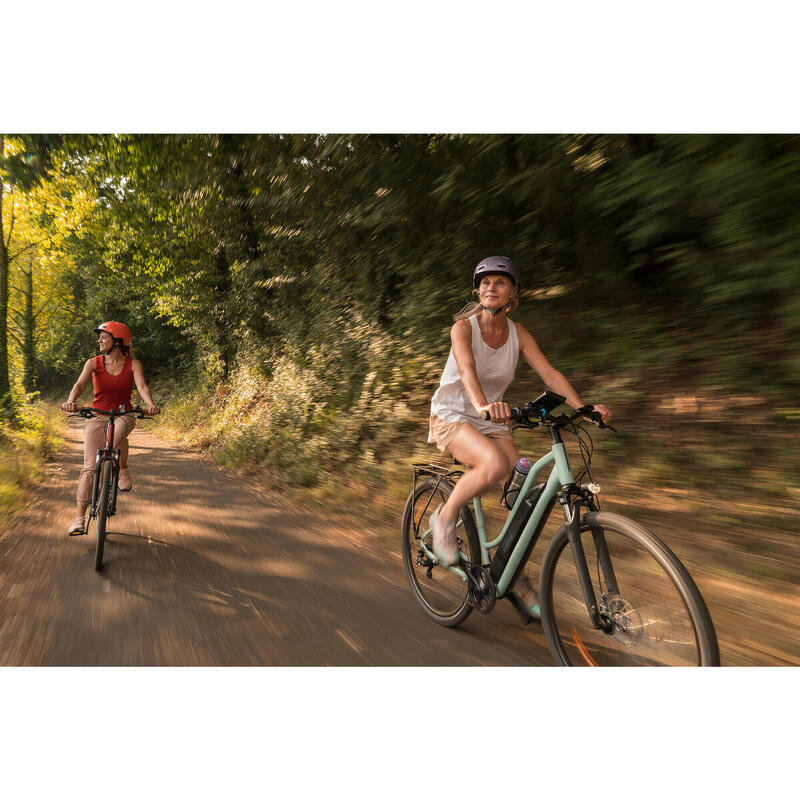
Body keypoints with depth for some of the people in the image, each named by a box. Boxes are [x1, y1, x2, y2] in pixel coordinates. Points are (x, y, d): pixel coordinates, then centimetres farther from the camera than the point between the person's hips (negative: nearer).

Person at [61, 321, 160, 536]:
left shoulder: (133, 364, -3)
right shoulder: (93, 363, 0)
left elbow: (142, 386, -18)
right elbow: (80, 384, -15)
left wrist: (151, 404, -39)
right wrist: (71, 401, -37)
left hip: (123, 415, -1)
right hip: (97, 416, 1)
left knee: (118, 432, -39)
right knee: (90, 467, -7)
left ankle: (123, 470, -13)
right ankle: (80, 517, -1)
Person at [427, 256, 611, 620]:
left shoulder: (518, 333, 0)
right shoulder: (464, 326, -13)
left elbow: (550, 373, -10)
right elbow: (467, 368, -32)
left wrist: (583, 407, -26)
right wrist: (483, 405, -52)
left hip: (491, 422, 5)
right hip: (452, 416, -5)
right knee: (495, 463, -34)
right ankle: (445, 517, -8)